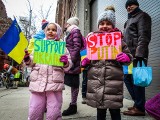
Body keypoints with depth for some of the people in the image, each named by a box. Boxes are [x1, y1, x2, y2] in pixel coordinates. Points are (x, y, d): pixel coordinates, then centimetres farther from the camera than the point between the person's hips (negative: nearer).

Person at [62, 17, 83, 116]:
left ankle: (73, 105, 7)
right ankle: (73, 104, 21)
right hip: (68, 61, 9)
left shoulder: (75, 31, -4)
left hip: (73, 62, -9)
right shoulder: (69, 33, 24)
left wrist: (72, 60, -21)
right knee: (72, 83, 12)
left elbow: (77, 47, -16)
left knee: (73, 83, -2)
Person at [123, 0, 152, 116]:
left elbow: (143, 37, -14)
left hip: (136, 55, -9)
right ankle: (138, 103, 23)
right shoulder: (130, 19, 27)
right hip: (129, 55, 9)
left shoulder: (142, 16, 0)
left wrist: (139, 54, -23)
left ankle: (140, 108, 5)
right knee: (127, 78, 12)